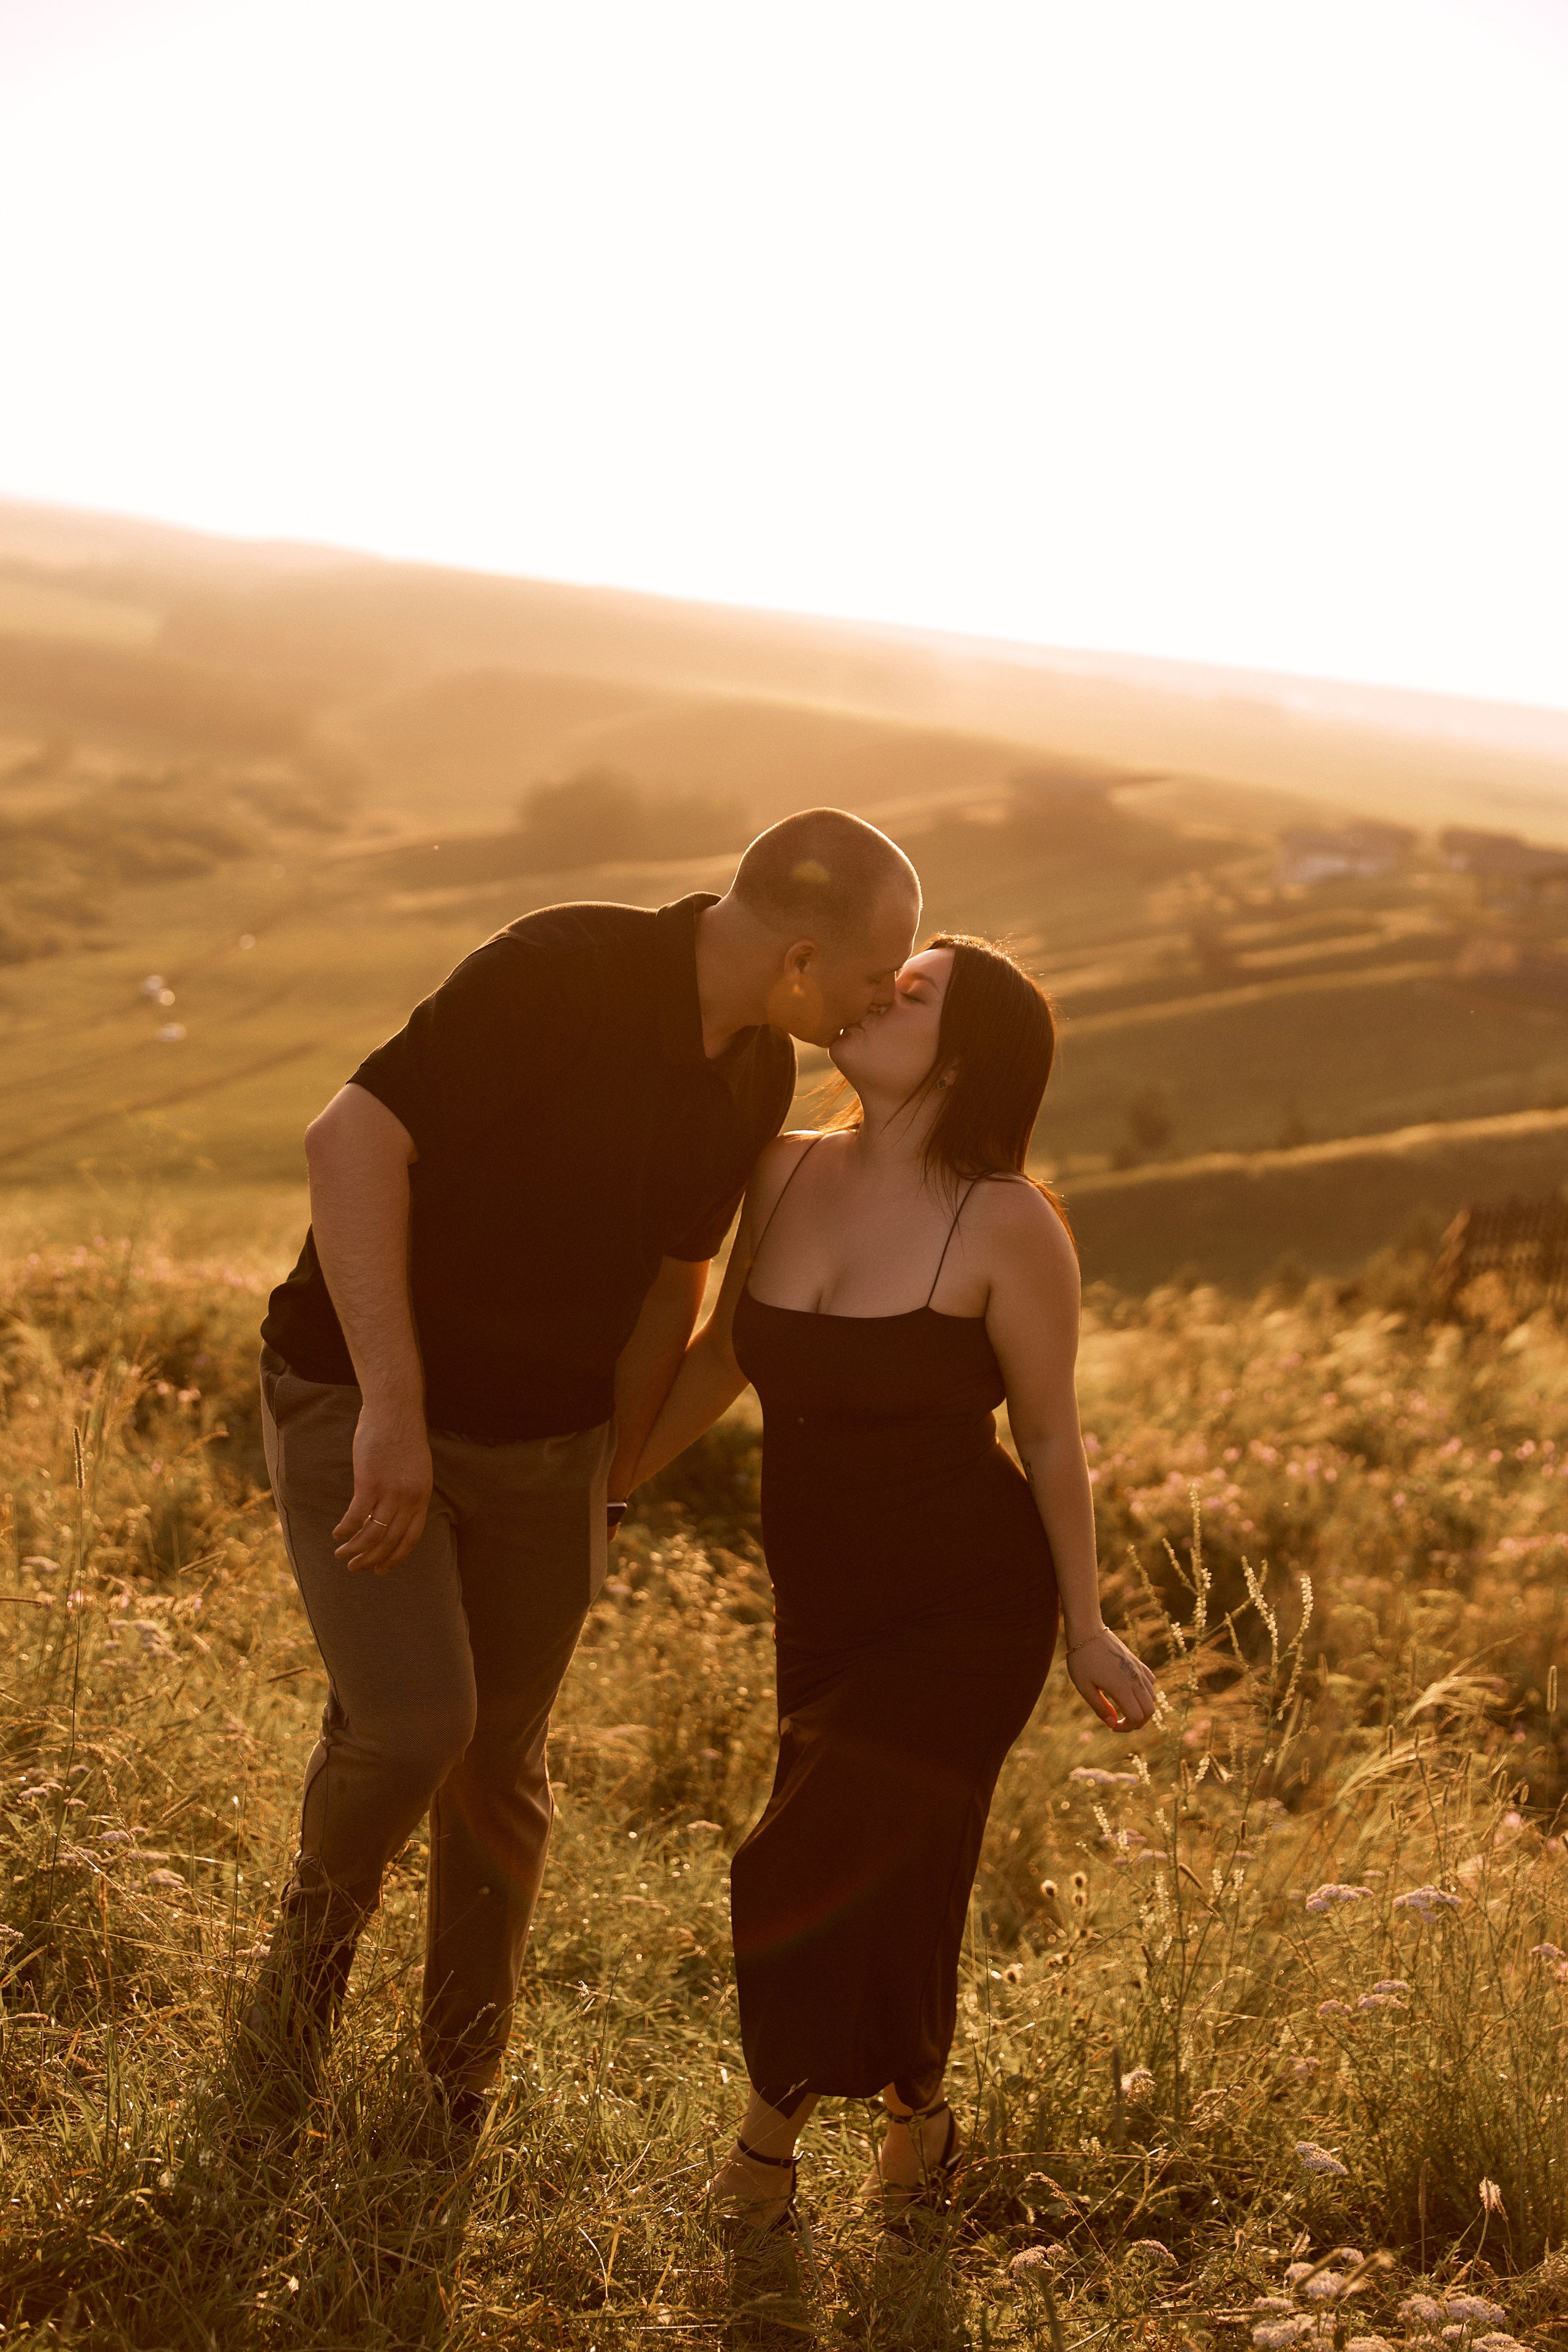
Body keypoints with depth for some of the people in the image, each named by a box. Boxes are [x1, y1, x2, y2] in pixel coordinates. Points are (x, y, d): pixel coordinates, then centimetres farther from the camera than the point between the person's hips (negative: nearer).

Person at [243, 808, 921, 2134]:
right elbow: (354, 1139, -29)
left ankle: (459, 2096, 29)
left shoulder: (759, 1076, 0)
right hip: (358, 1403, -6)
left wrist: (612, 1481, 15)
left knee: (503, 1766, 9)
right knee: (414, 1720, -19)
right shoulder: (562, 974, -24)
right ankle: (324, 1912, 16)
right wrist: (392, 1407, -33)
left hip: (545, 1444, 6)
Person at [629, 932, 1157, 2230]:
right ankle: (919, 2109, 37)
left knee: (831, 1869, -9)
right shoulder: (787, 1172, -4)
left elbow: (1052, 1434, -9)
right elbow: (724, 1353, 13)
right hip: (830, 1605, 5)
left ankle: (777, 2113, 20)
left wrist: (1088, 1630, -1)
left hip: (970, 1608, -5)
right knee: (872, 1879, 9)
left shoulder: (1007, 1223, -19)